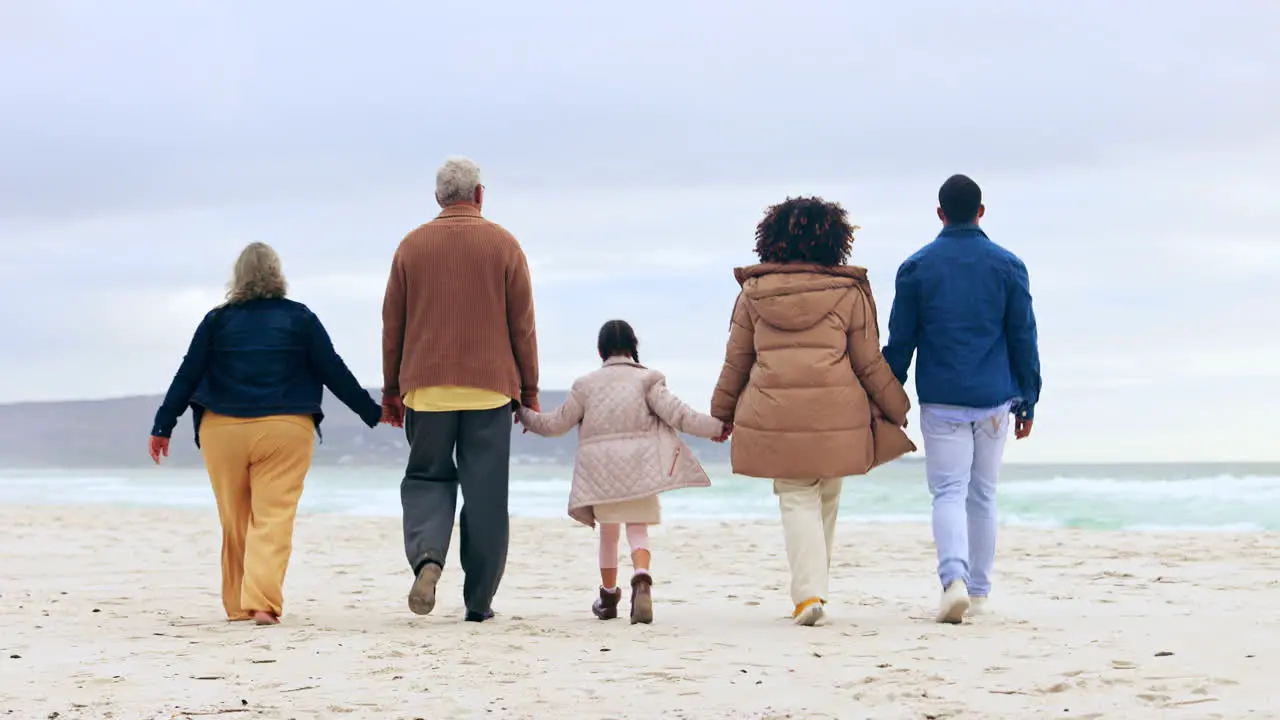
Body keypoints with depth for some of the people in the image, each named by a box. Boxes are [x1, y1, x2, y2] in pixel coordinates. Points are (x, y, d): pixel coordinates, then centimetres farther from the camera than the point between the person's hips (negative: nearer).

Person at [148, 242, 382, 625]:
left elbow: (187, 376, 4)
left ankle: (238, 605, 20)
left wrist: (163, 427, 9)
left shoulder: (217, 320, 5)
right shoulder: (299, 318, 4)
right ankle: (263, 602, -20)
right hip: (285, 431, -2)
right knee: (274, 519, -6)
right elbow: (334, 373, 5)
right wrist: (372, 413, 13)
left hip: (223, 431, 2)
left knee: (234, 523, 13)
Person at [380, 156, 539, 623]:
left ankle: (427, 555, -16)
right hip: (490, 388, -1)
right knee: (485, 493, 4)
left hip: (426, 388, 1)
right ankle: (479, 602, 6)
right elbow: (522, 325, 2)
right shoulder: (503, 245, 3)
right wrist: (529, 391, 9)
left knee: (426, 478, 12)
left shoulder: (412, 246, 6)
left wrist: (391, 390, 15)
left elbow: (392, 324, 8)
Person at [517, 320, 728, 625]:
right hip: (639, 468, -1)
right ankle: (641, 577, -27)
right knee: (638, 527, 2)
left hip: (600, 470, 2)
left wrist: (524, 415, 27)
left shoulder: (586, 385, 7)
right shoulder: (647, 379, 2)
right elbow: (675, 413, -8)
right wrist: (714, 427, -2)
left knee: (608, 530, 17)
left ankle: (608, 596, 25)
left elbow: (555, 424, 10)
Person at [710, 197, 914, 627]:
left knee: (797, 500, 5)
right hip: (835, 414, 0)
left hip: (774, 415, 1)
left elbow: (736, 360, 9)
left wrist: (722, 412, 22)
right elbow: (869, 363, 3)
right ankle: (813, 587, 23)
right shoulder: (848, 293, -1)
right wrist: (896, 409, 16)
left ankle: (809, 592, -11)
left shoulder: (754, 293, 4)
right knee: (826, 500, 16)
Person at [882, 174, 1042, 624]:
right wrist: (1027, 402, 10)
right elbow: (1024, 339, 3)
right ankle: (978, 591, 20)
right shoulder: (1008, 266, 2)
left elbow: (900, 342, 2)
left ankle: (955, 578, -26)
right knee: (982, 495, 12)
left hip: (941, 401, -1)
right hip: (994, 401, 2)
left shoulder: (916, 267, 0)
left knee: (948, 492, -3)